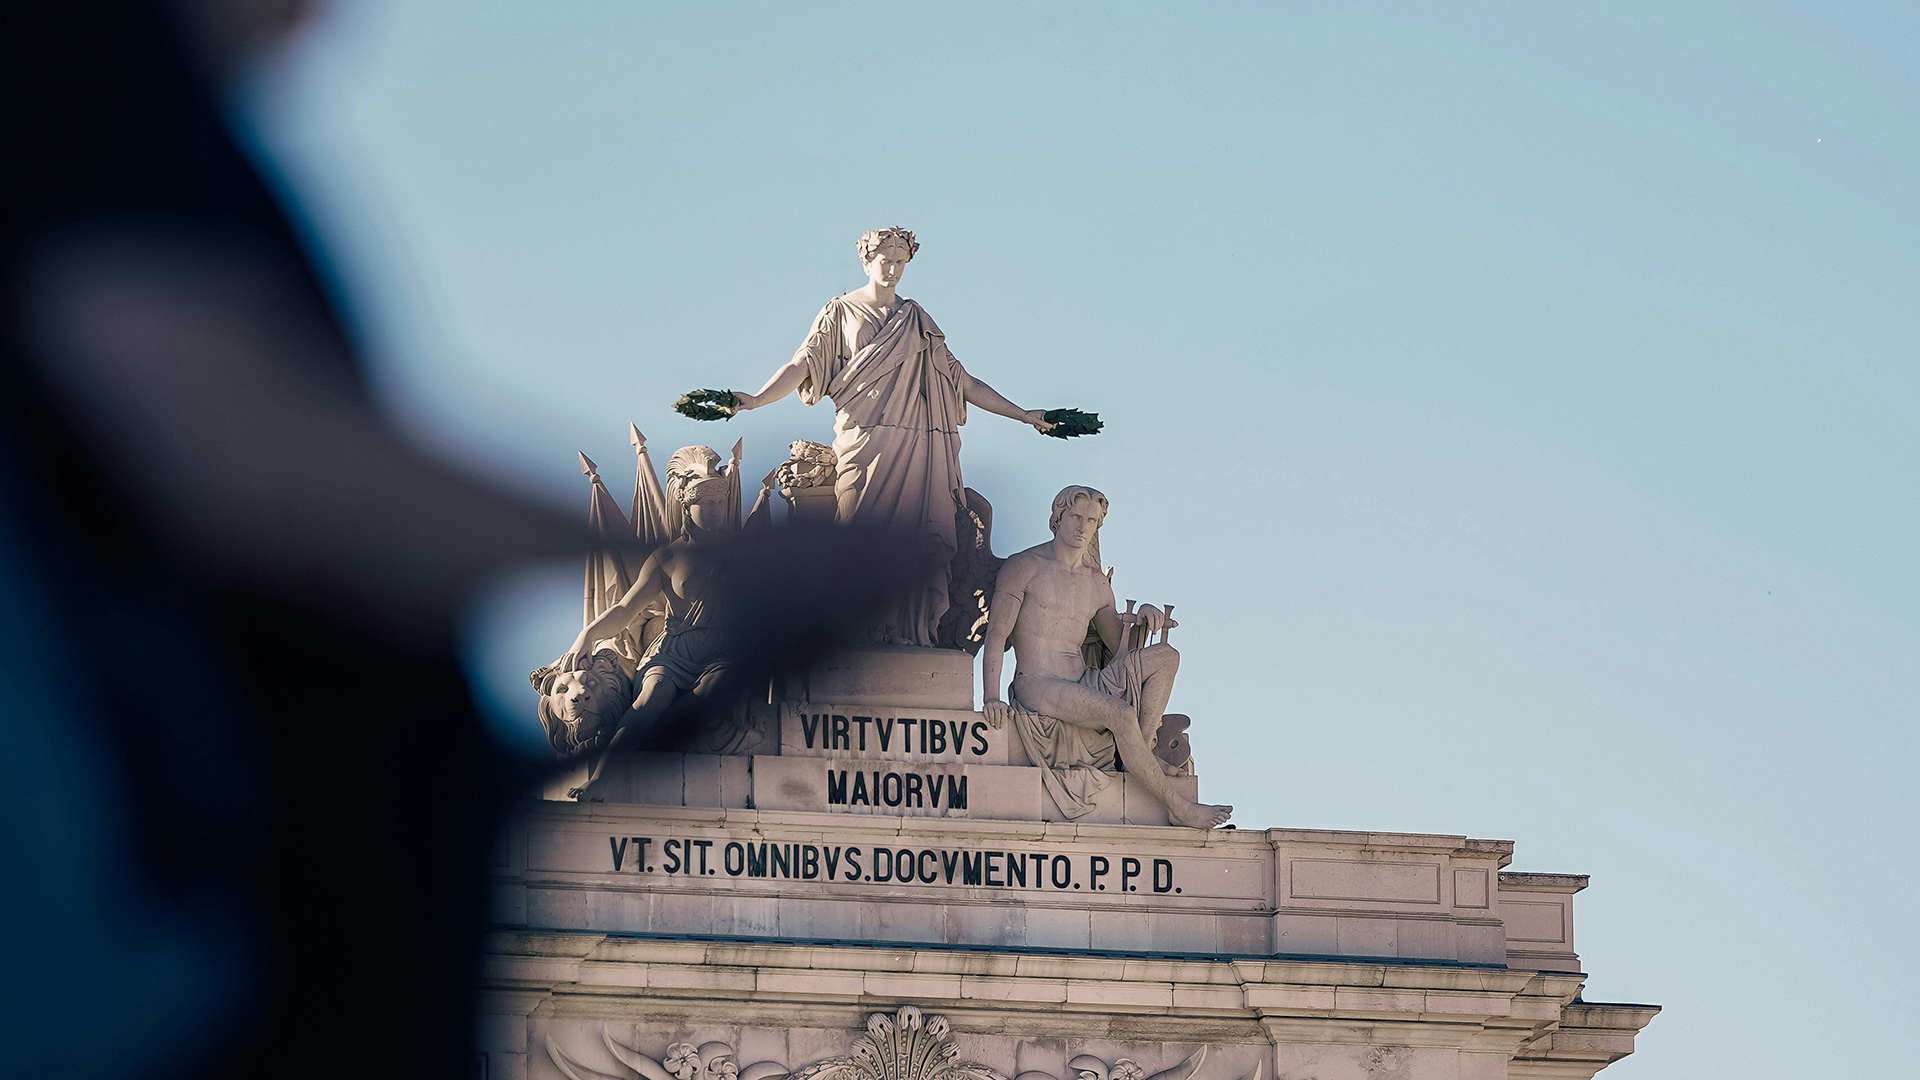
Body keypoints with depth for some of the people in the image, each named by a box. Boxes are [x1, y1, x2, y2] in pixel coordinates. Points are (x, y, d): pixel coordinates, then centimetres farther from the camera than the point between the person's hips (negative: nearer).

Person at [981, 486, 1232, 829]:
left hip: (1084, 685, 7)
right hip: (1038, 686, -7)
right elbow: (996, 634, -6)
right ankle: (1176, 807, -23)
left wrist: (1143, 617, -1)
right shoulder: (1025, 567, 1)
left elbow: (1122, 650, 22)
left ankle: (1144, 750, -15)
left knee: (1166, 657, -10)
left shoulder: (1096, 582, 19)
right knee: (1121, 714, -32)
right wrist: (992, 696, -19)